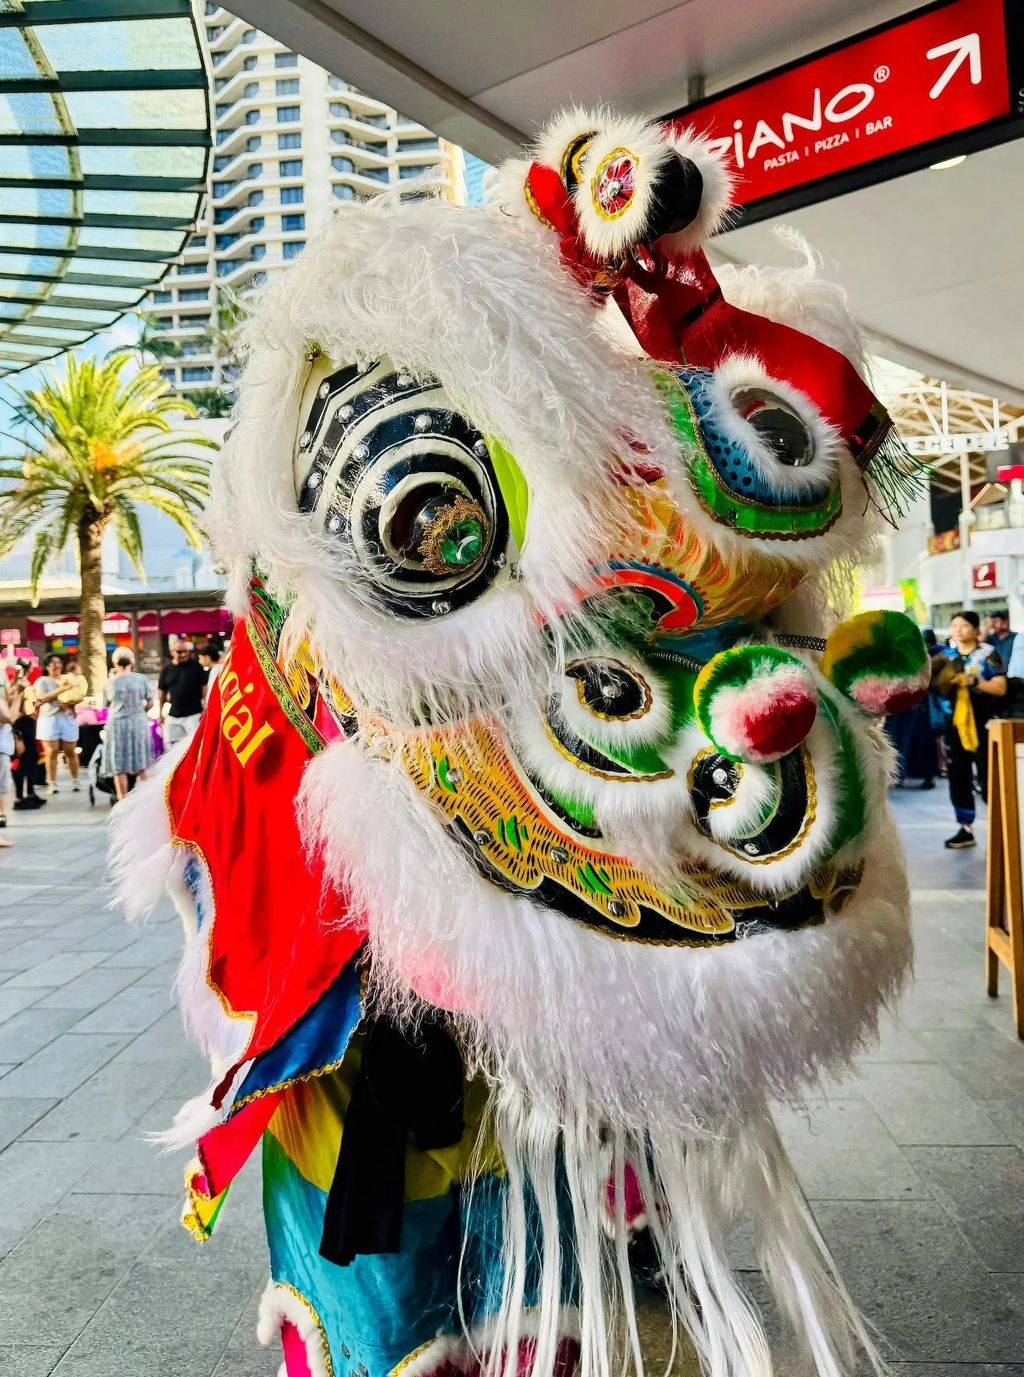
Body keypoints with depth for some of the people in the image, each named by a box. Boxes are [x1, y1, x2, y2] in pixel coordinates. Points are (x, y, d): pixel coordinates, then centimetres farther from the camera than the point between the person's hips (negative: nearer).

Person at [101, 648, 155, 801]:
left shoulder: (110, 683, -3)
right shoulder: (142, 679, -2)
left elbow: (106, 704, 9)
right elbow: (150, 703, 2)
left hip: (117, 724, -2)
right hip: (138, 723, 2)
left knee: (119, 767, 4)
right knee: (141, 766, 14)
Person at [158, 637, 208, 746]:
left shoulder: (196, 666, -5)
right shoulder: (166, 669, 4)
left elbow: (204, 687, -4)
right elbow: (161, 692, 11)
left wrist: (205, 708, -9)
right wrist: (161, 713, 10)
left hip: (193, 714, -4)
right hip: (173, 716, 4)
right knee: (170, 745, 8)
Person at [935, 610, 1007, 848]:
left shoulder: (988, 654, -5)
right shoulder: (945, 655, 9)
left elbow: (1000, 687, -11)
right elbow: (937, 686, 14)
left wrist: (973, 681, -22)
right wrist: (942, 684, -8)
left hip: (982, 726, -5)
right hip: (955, 724, 5)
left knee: (988, 779, -4)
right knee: (958, 779, 7)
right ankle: (965, 829, 15)